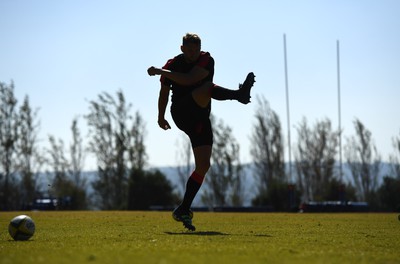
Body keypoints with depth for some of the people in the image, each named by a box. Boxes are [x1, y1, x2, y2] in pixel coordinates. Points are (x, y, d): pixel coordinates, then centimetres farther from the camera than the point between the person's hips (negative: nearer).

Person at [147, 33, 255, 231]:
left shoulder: (206, 60, -1)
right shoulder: (172, 65, 5)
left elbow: (189, 80, -18)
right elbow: (164, 92, 20)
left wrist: (161, 72, -18)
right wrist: (161, 116, 25)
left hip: (200, 118, 2)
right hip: (182, 113, -2)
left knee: (203, 166, -6)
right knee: (209, 87, -28)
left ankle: (183, 210, 2)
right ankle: (239, 94, -59)